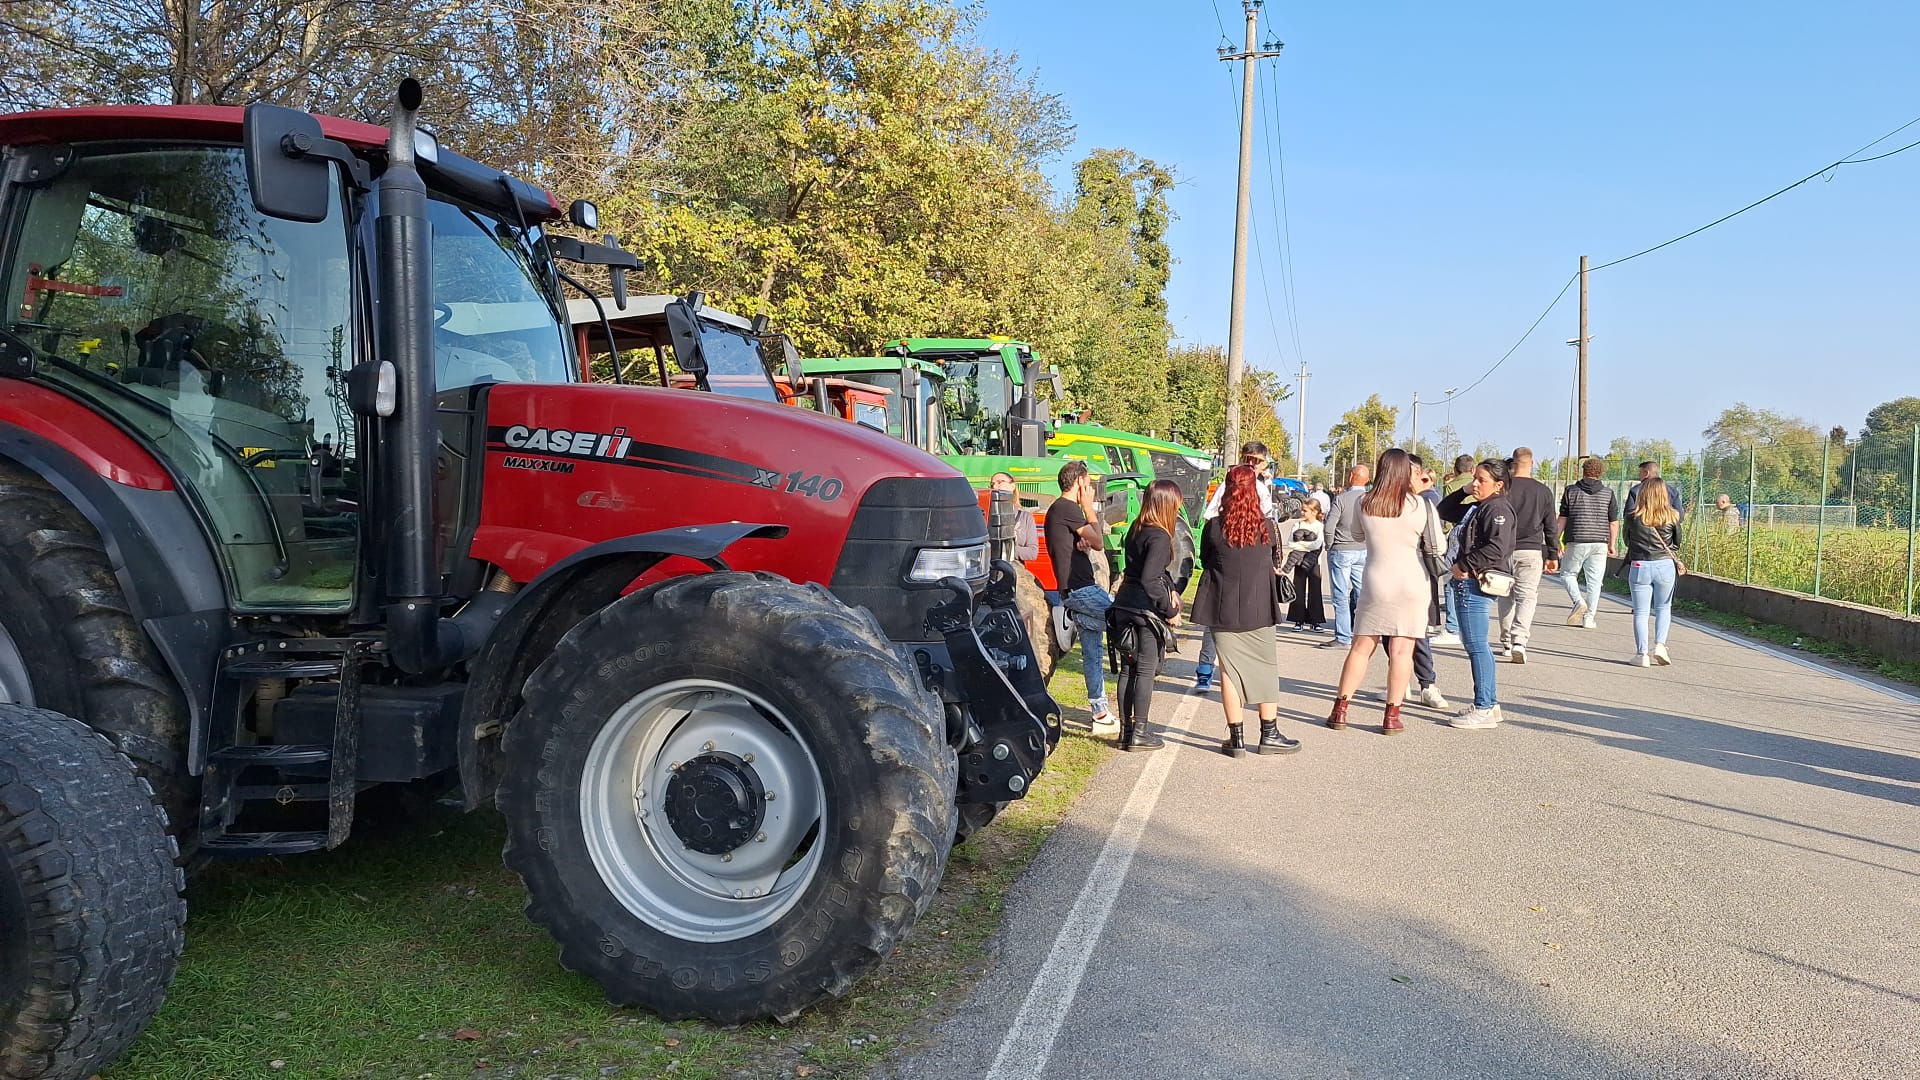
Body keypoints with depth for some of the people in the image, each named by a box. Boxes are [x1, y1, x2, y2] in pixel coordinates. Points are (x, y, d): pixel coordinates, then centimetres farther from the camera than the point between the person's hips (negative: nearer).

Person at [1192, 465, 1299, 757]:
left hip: (1223, 608, 0)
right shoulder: (1266, 526, -4)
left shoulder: (1213, 526, -6)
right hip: (1258, 608, 0)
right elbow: (1275, 562, 11)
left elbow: (1205, 561, 7)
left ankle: (1237, 738, 7)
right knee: (1265, 668, 11)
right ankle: (1269, 734, 16)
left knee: (1229, 669, 5)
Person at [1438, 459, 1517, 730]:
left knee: (1476, 646, -8)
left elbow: (1496, 548, -24)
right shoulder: (1476, 508, 18)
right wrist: (1463, 492, 15)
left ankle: (1484, 709, -5)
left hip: (1475, 584, -11)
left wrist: (1464, 566, -18)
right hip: (1466, 583, 11)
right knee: (1477, 646, 15)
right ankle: (1490, 704, 22)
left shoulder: (1498, 509, -11)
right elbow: (1444, 511, 28)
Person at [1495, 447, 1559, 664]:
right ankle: (1520, 641, -21)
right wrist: (1553, 555, 14)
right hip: (1532, 551, 0)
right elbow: (1551, 527, 7)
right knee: (1527, 596, -2)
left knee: (1506, 596, 11)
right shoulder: (1543, 491, 3)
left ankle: (1506, 643, 16)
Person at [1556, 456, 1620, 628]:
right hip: (1600, 543, 2)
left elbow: (1562, 519, 0)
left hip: (1577, 542, -2)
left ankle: (1579, 601, -10)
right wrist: (1612, 544, 13)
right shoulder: (1608, 493, 3)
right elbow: (1614, 522, 3)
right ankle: (1589, 618, 6)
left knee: (1568, 574, 13)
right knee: (1594, 580, 6)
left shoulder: (1571, 490, -1)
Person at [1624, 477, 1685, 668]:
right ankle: (1659, 644, 3)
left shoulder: (1633, 515, -5)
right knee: (1663, 608, 18)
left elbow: (1627, 539, 7)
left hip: (1639, 566, -1)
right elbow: (1677, 542, 9)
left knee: (1641, 612, 5)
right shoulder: (1672, 516, -2)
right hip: (1665, 565, 1)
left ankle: (1642, 654, 4)